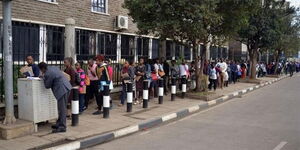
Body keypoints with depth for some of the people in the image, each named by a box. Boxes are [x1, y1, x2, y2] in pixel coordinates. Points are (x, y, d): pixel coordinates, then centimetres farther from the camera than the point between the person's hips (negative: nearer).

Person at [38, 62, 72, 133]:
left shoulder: (47, 74, -14)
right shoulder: (53, 68, 15)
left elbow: (47, 86, -4)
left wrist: (44, 77, 8)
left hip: (62, 90, -10)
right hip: (66, 87, 10)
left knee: (62, 109, -6)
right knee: (61, 108, 18)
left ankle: (62, 127, -2)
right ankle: (59, 123, 28)